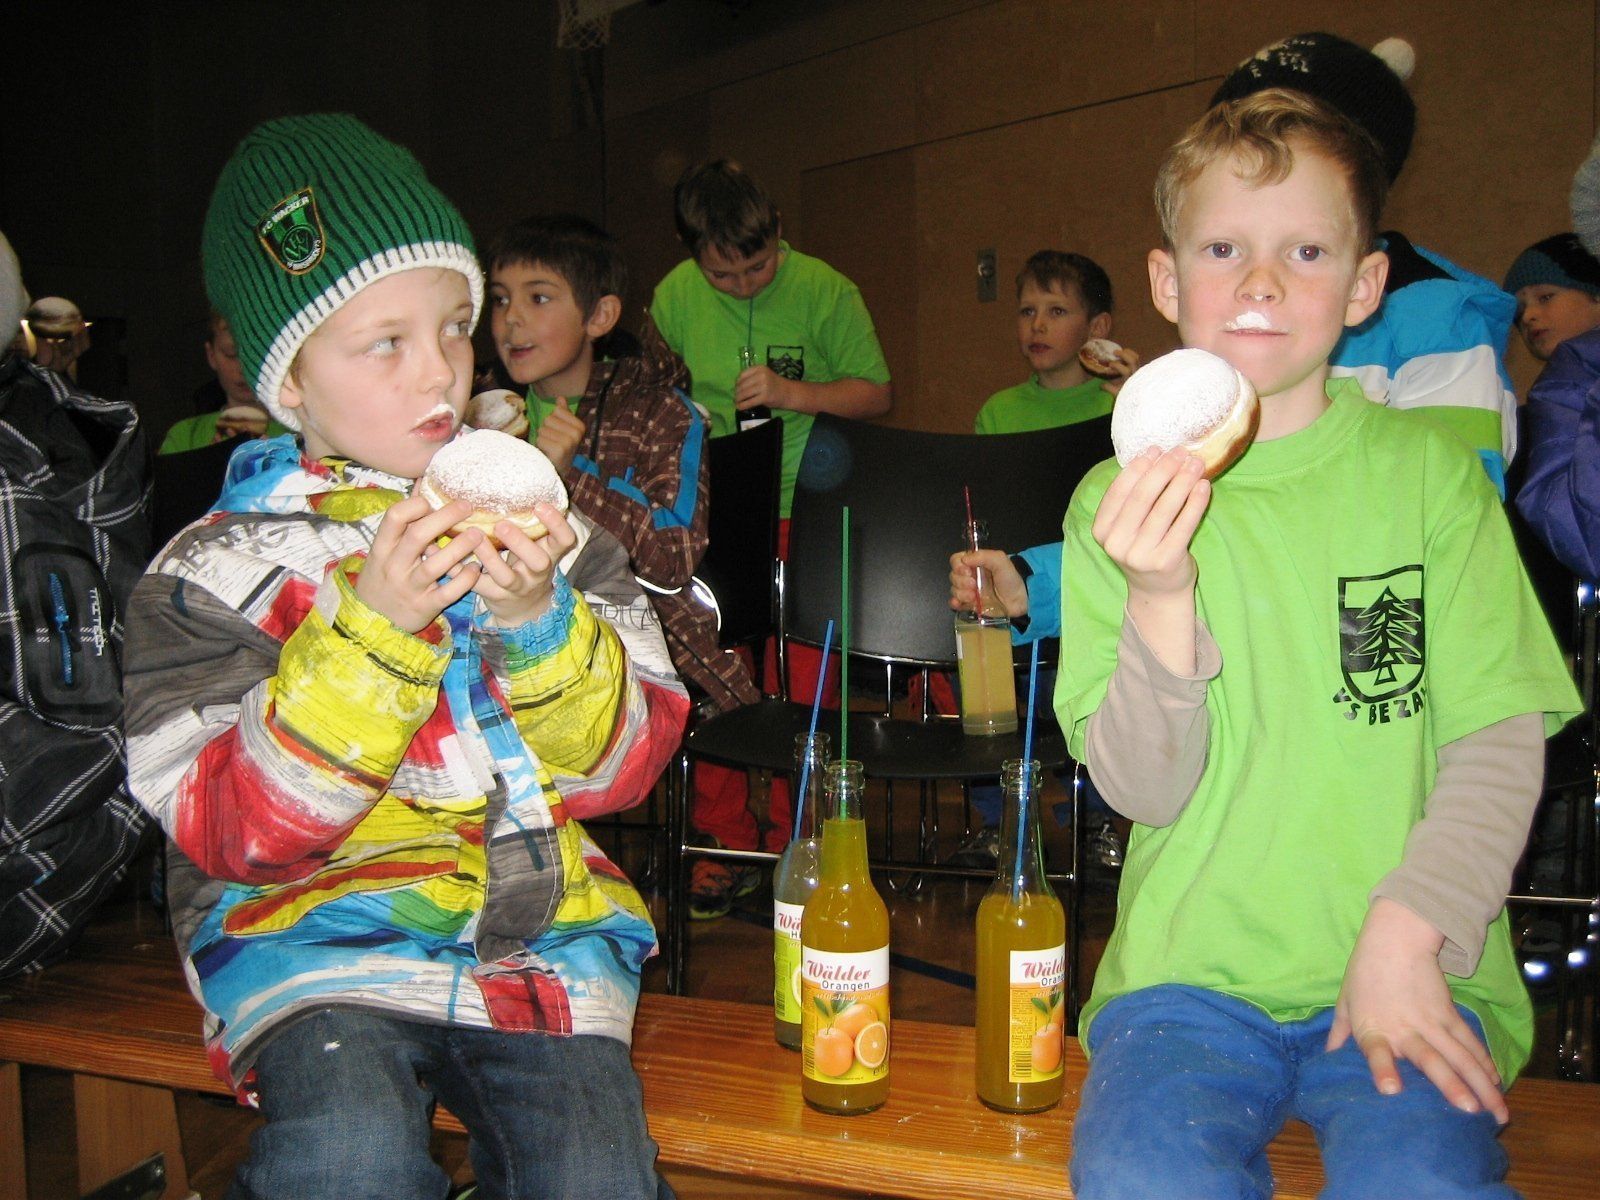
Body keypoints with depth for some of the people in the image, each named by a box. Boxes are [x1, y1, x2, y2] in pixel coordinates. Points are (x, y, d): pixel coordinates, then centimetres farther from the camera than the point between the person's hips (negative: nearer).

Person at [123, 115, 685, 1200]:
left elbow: (623, 767, 5)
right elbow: (235, 834, -8)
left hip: (543, 920, 2)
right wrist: (370, 626, -19)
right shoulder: (217, 571, 1)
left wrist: (538, 619, -14)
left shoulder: (533, 520, 9)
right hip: (319, 937, -2)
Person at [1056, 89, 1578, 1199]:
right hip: (1192, 971, 1)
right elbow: (1144, 790, -5)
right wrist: (1160, 598, -21)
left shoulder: (1430, 471, 3)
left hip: (1408, 976, 0)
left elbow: (1500, 738, 0)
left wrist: (1404, 936, -12)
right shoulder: (1121, 502, 2)